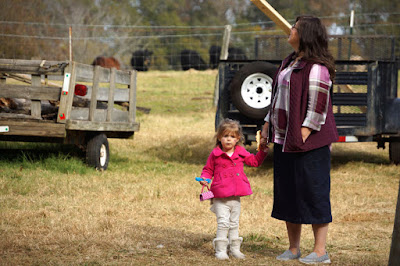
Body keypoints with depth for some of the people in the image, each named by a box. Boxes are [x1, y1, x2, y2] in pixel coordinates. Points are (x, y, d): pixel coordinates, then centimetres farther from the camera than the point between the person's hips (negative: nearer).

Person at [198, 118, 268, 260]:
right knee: (223, 222, -10)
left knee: (234, 223, 15)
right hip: (220, 197, -4)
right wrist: (204, 178, -13)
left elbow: (254, 161, 19)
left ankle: (235, 249, 24)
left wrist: (262, 151, 7)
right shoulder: (215, 154, -4)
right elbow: (208, 169, 5)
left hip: (236, 195, 5)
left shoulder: (241, 153, 6)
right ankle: (220, 250, -2)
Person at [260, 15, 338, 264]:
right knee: (287, 192, 12)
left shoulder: (316, 68, -13)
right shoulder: (289, 62, 16)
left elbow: (317, 106, -17)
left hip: (308, 141, -10)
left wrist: (304, 133, -21)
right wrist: (268, 123, 17)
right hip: (284, 139, 10)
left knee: (313, 192, -5)